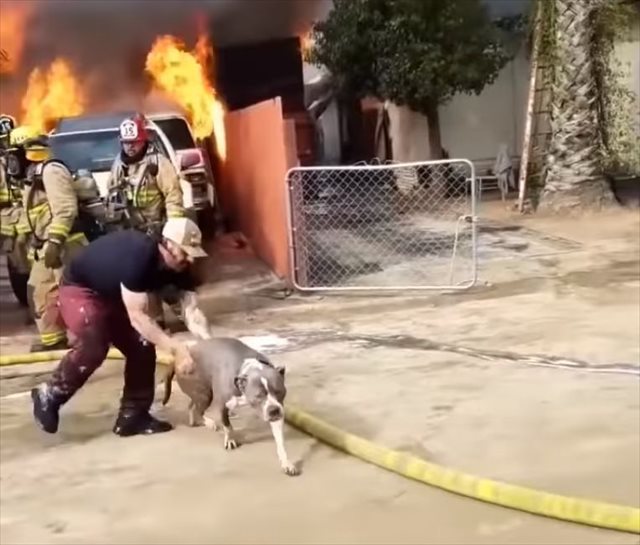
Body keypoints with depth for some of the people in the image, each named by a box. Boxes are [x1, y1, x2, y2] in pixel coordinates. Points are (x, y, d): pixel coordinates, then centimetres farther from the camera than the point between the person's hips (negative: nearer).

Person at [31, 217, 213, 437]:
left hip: (114, 295, 8)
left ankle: (133, 415, 6)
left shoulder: (180, 266, -15)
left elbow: (192, 311, -17)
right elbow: (137, 317, -37)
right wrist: (175, 348, -40)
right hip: (81, 289, -8)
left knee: (142, 348, -6)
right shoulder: (138, 256, -38)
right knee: (93, 347, -27)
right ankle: (49, 395, -5)